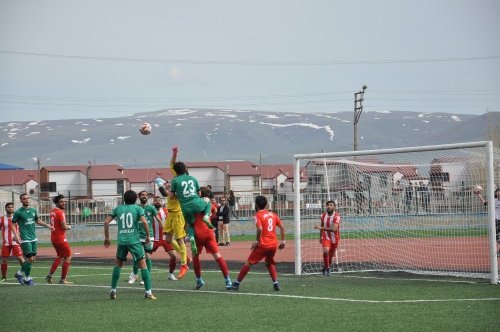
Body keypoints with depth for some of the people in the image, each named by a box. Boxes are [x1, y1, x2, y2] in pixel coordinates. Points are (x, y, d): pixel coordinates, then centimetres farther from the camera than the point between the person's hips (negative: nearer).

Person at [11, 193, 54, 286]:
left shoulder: (33, 210, 10)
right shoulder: (18, 212, -7)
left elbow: (38, 221, 25)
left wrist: (47, 225, 15)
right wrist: (17, 235, -16)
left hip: (34, 238, 7)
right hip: (25, 239, -7)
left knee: (32, 259, 9)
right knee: (29, 259, -8)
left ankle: (19, 274, 26)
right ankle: (27, 278, 8)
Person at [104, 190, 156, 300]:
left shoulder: (118, 209, 11)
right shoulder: (138, 208, 4)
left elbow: (106, 222, 6)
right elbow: (144, 222, -11)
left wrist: (106, 238, 14)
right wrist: (148, 236, 0)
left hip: (121, 240, 3)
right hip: (134, 240, -3)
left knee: (118, 264, 19)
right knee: (143, 264, 0)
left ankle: (113, 290, 13)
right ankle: (148, 292, -6)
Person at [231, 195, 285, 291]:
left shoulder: (258, 215, -4)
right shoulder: (272, 214, 13)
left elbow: (260, 229, -20)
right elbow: (282, 226, 10)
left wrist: (257, 241, -9)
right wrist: (283, 241, 14)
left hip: (263, 245, -6)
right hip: (274, 244, 6)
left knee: (248, 263, 5)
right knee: (270, 263, 28)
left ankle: (237, 283, 8)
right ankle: (276, 283, 15)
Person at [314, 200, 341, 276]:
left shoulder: (336, 216, -20)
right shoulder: (323, 215, -3)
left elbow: (334, 229, -31)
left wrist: (321, 228, -37)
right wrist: (320, 237, 20)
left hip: (335, 239, -2)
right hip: (326, 237, 2)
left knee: (331, 255, 10)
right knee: (325, 251, -24)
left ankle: (326, 268, 35)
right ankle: (327, 267, -7)